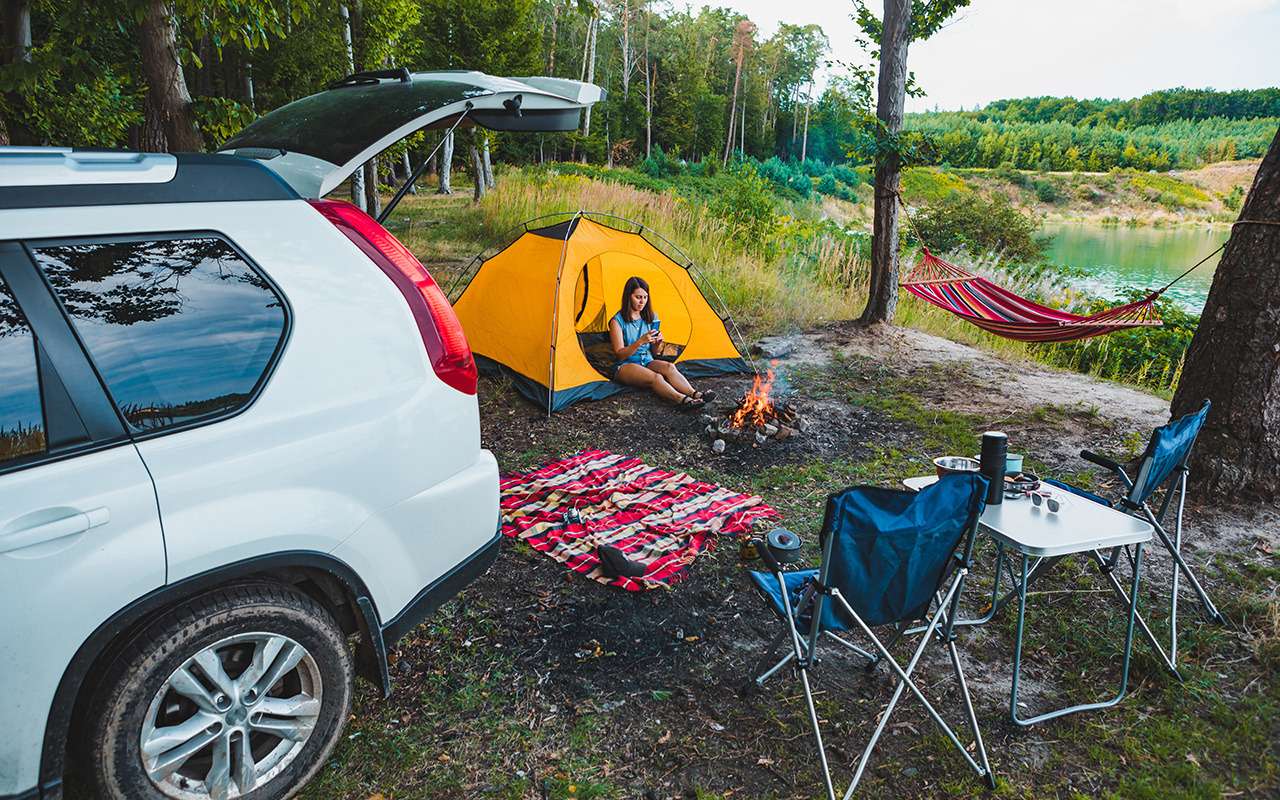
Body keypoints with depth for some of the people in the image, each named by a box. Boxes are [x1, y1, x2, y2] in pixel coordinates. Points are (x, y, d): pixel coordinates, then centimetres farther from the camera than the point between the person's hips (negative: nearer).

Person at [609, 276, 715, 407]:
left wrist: (657, 343, -12)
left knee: (669, 367, -29)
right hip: (625, 366, -5)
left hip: (647, 361, 5)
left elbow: (653, 352, 12)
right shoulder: (617, 321, -9)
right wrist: (640, 341, -28)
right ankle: (683, 400, -56)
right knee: (654, 377, -35)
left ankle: (695, 394, -48)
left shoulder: (649, 317, 8)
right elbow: (619, 355, -14)